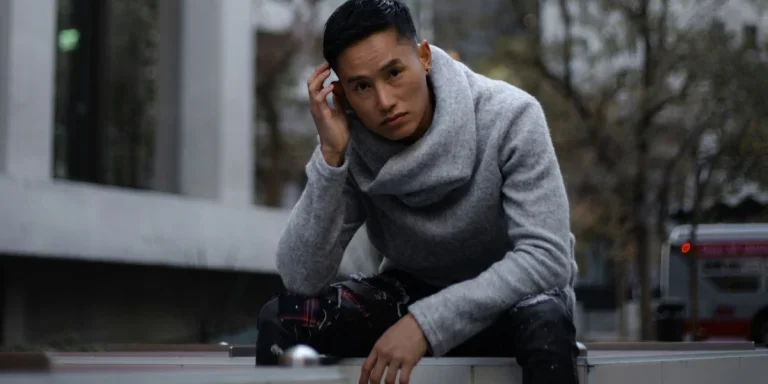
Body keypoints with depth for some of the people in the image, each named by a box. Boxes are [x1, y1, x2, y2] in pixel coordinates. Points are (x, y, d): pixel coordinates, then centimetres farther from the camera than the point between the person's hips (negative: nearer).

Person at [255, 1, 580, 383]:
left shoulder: (508, 117, -24)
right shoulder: (349, 142, -16)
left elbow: (546, 256, -30)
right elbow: (301, 279, -21)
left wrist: (426, 322, -38)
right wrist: (330, 155, -31)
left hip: (512, 296, -3)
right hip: (414, 292, 3)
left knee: (545, 326, -38)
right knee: (280, 318, -19)